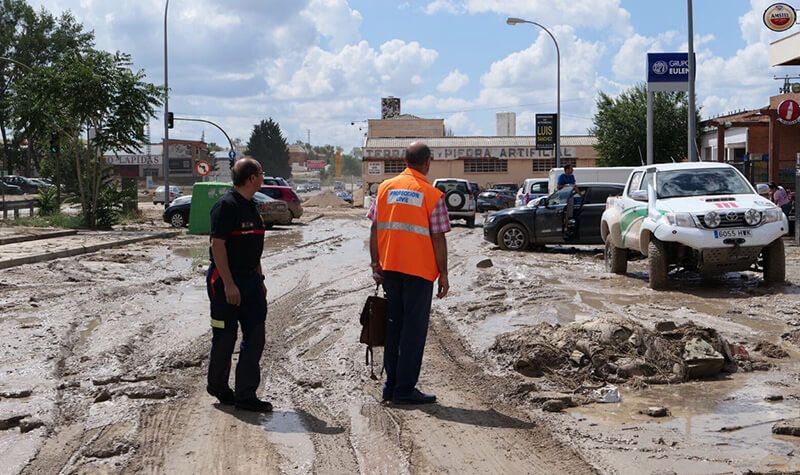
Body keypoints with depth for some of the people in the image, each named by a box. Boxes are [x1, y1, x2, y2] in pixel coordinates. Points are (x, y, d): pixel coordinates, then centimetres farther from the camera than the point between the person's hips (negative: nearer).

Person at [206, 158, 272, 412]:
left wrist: (259, 280, 19)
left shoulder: (250, 206, 14)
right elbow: (217, 244, -20)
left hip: (250, 279, 9)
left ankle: (245, 395, 8)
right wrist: (229, 285, -22)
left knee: (255, 338, 4)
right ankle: (219, 387, 23)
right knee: (225, 337, 3)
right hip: (226, 281, -9)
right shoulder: (226, 205, -15)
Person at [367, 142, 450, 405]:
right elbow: (438, 239, -9)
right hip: (420, 271, -5)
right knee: (414, 328, 3)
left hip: (389, 268, 5)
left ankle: (391, 385, 18)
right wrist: (443, 274, -2)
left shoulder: (385, 188, 4)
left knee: (393, 325, 14)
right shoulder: (432, 196, -8)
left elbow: (374, 230, 5)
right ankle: (405, 389, 4)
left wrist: (376, 264, 12)